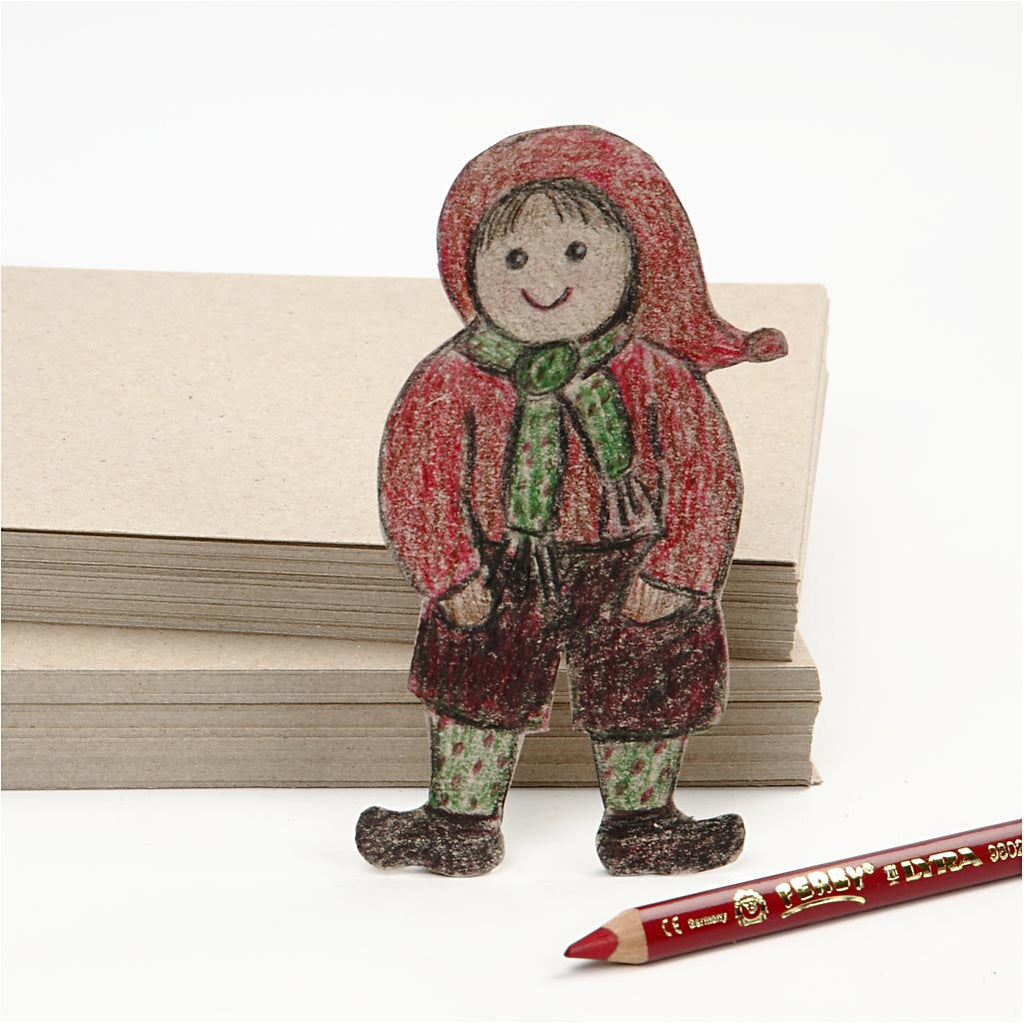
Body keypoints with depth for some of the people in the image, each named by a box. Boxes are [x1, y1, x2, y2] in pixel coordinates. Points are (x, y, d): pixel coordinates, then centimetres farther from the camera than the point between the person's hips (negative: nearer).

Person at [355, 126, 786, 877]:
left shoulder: (656, 376, -10)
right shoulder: (454, 383, -10)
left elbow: (705, 475, -5)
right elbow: (417, 480, -5)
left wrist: (673, 575, -11)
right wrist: (449, 575, -11)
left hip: (630, 574, 0)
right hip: (501, 578, 0)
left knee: (649, 687, 12)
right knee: (478, 683, 9)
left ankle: (642, 822, 35)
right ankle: (460, 822, 29)